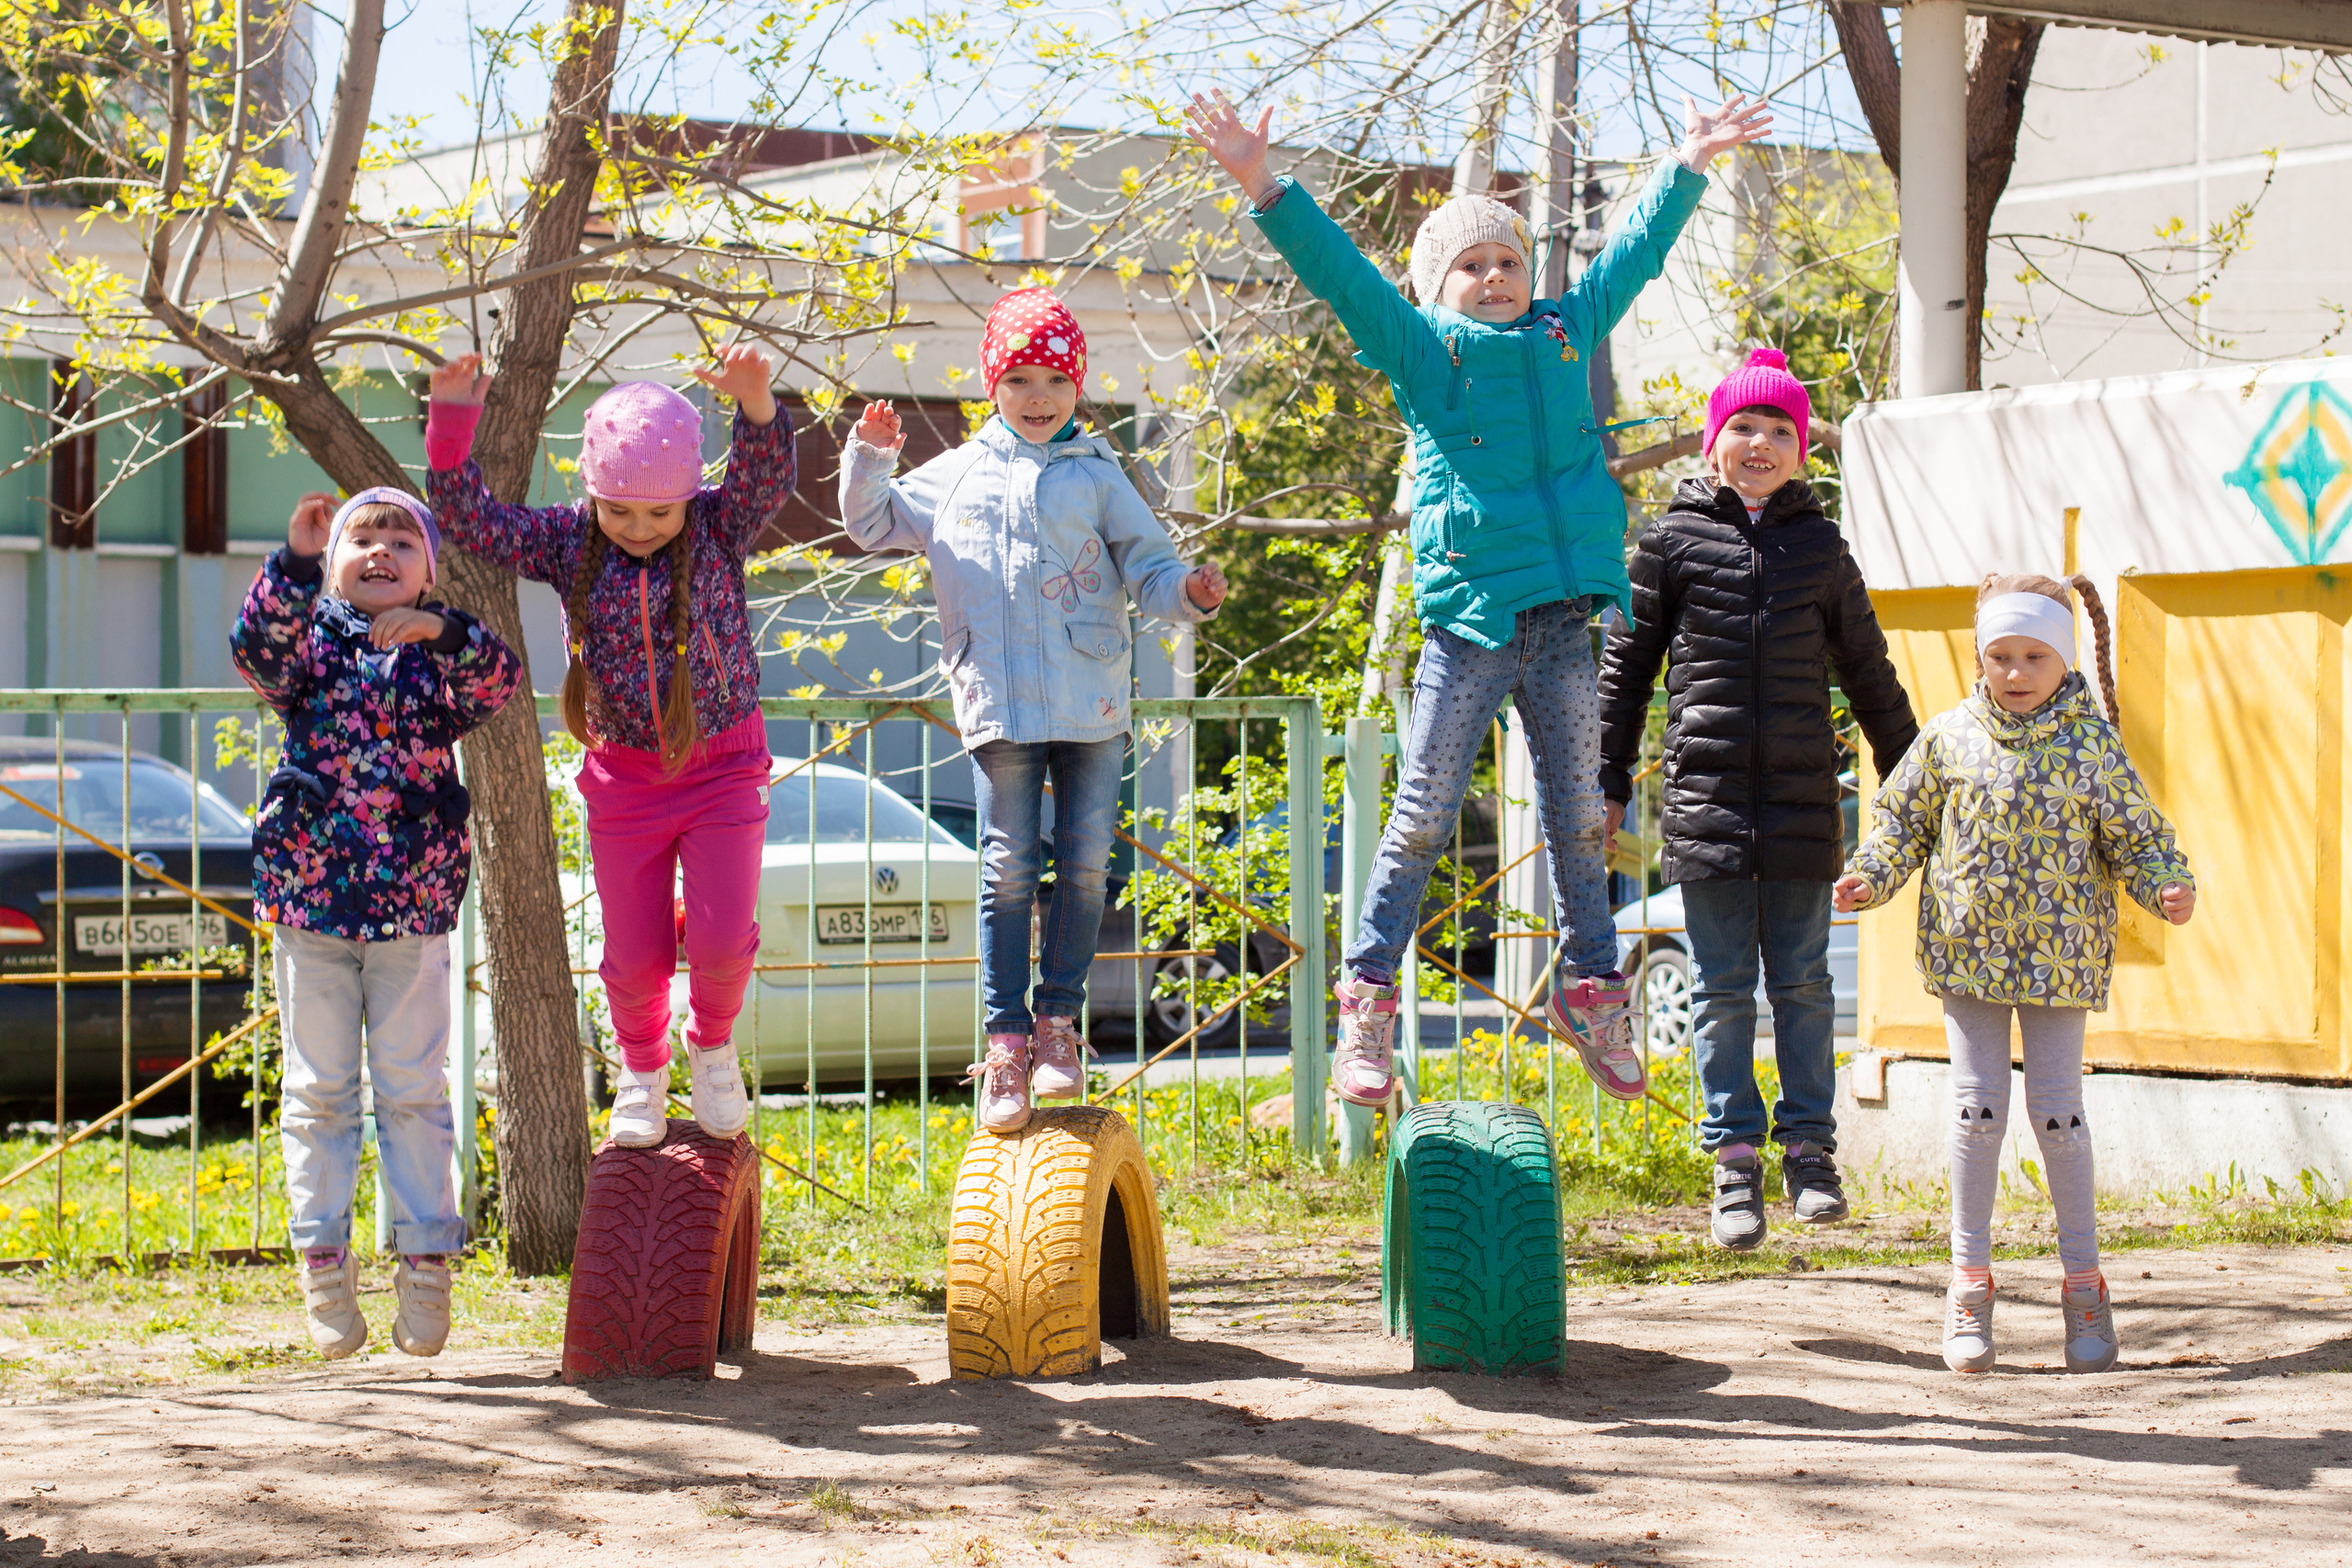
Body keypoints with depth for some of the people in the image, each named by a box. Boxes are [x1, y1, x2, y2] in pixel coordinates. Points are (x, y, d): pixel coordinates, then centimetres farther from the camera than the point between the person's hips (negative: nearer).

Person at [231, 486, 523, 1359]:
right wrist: (295, 560, -29)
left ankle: (425, 1260, 11)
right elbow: (257, 650, -17)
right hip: (307, 894, 0)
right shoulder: (311, 636, 3)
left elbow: (500, 682, -13)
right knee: (320, 1090, 5)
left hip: (414, 904, 0)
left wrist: (441, 631, -29)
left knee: (414, 1090, 5)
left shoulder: (443, 653, 5)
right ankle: (324, 1260, 13)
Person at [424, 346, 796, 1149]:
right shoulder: (569, 540, -6)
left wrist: (756, 402, -48)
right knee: (634, 956, 7)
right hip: (624, 775, 2)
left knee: (722, 940, -9)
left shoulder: (720, 528, -10)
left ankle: (712, 1044, 24)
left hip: (722, 766, -1)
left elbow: (766, 479, -29)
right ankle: (642, 1068, 36)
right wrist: (451, 426, -26)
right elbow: (472, 521, -12)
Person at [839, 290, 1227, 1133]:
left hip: (1093, 705, 0)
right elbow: (874, 523, 22)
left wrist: (1189, 591, -15)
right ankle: (1006, 1040, 1)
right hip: (999, 707, 0)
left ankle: (1060, 1018, 14)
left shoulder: (1097, 476, 9)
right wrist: (871, 457, 6)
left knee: (1085, 863, 0)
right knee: (1009, 869, -3)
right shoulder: (957, 475, 14)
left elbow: (1148, 568, 6)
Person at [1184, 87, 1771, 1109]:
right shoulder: (1420, 346, 5)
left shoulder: (1566, 335, 16)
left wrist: (1689, 164, 29)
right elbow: (1337, 268, -5)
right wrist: (1263, 188, -16)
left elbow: (1636, 251, 25)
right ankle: (1367, 999, 5)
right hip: (1469, 617, -4)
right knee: (1422, 818, -1)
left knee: (1578, 816, 11)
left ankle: (1590, 990, 24)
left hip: (1565, 620, 4)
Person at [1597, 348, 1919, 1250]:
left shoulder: (1819, 546, 9)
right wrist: (1608, 782, 5)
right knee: (1723, 988, 2)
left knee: (1802, 981, 6)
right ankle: (1735, 1160, 9)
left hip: (1801, 802, 1)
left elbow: (1867, 670, 17)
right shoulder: (1673, 539, 4)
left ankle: (1809, 1148, 15)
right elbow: (1626, 665, 8)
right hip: (1706, 795, -1)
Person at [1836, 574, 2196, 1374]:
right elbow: (1902, 820, 10)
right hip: (1967, 949, 1)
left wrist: (2166, 887, -16)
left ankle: (2083, 1278, 14)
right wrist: (1870, 876, -6)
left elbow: (2137, 836, 2)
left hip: (2058, 956, -1)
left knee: (2057, 1108, 1)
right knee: (1977, 1105, 0)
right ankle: (1970, 1277, 10)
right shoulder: (1949, 737, 1)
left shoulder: (2090, 744, -3)